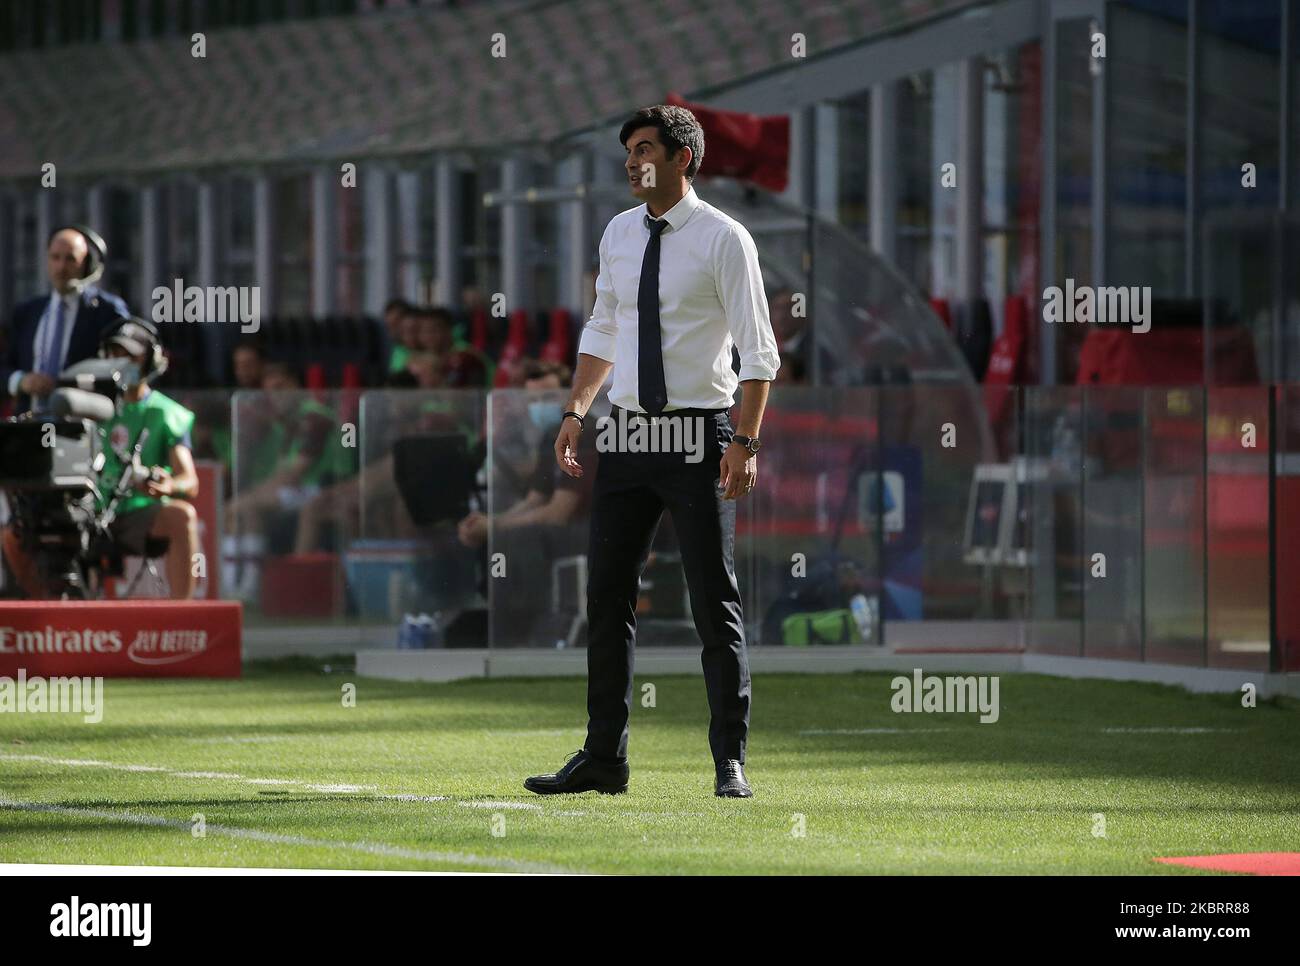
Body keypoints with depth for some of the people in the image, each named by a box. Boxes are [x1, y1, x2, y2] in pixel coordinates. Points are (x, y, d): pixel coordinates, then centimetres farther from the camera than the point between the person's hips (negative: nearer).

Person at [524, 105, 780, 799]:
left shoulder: (723, 239, -8)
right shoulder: (619, 234, 9)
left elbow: (758, 351, -10)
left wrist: (746, 442, -18)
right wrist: (576, 413, 9)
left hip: (699, 436, -6)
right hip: (628, 432, 6)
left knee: (715, 604, -1)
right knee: (608, 597, 6)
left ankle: (730, 764, 5)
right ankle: (602, 758, 13)